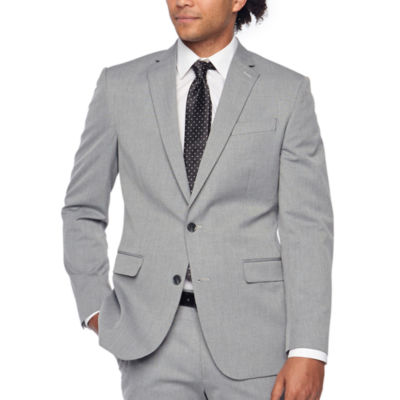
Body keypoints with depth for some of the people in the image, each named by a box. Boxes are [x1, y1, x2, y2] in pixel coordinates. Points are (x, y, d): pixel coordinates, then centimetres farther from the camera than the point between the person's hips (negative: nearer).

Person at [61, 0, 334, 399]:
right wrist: (96, 312, 2)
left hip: (252, 334, -1)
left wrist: (309, 354, -12)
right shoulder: (121, 85, 5)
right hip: (155, 340, 1)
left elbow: (308, 226, -5)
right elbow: (83, 211, 12)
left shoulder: (287, 91, 1)